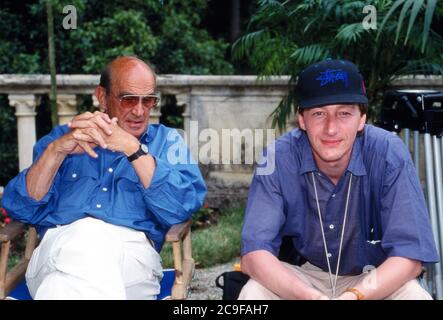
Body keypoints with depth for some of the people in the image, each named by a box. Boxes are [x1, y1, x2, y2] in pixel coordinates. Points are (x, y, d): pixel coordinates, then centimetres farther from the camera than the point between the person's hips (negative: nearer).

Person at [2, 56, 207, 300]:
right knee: (79, 240, -36)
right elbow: (21, 209, 9)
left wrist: (132, 147, -8)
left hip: (131, 250, -1)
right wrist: (56, 151, -5)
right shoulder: (63, 137, 22)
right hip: (60, 245, 1)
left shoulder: (167, 141, 19)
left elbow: (181, 207, 0)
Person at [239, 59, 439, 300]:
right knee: (253, 294, -28)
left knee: (415, 295, -29)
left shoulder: (390, 154, -20)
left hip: (373, 279, 0)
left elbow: (409, 255, -21)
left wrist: (354, 295, -38)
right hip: (300, 278, 0)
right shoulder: (279, 158, -19)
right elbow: (254, 252, -23)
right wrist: (310, 297, -40)